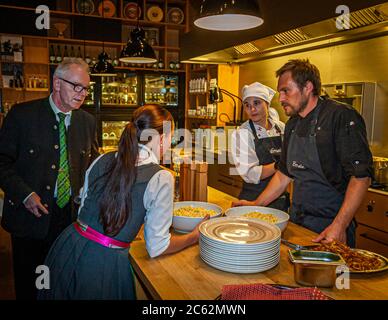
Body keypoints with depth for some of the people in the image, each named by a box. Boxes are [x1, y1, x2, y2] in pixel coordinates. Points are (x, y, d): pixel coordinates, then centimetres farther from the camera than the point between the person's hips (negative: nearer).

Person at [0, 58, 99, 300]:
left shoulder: (88, 121, 4)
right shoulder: (22, 114, -7)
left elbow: (93, 163, 15)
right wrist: (24, 194, -17)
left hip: (72, 216, 3)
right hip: (30, 216, -2)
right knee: (28, 286, 14)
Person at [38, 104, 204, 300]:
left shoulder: (102, 160, 1)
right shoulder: (161, 178, -14)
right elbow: (157, 247, -9)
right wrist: (194, 237, 9)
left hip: (69, 247, 5)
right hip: (106, 261, -4)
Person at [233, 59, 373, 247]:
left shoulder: (342, 116, -15)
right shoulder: (292, 125, 9)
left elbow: (361, 175, -20)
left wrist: (339, 226, -25)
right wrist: (256, 205, 10)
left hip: (330, 227, -6)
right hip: (296, 223, 7)